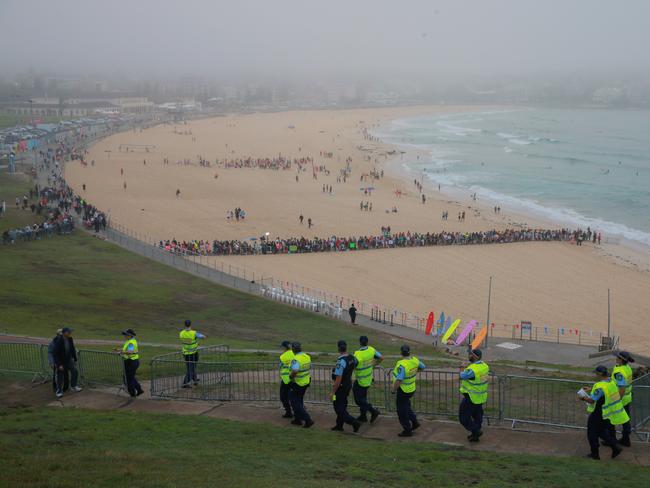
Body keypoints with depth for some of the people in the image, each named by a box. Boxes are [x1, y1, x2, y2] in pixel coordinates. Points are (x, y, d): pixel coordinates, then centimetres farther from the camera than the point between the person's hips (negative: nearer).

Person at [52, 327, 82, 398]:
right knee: (60, 377, 1)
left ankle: (73, 386, 11)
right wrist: (59, 365, -25)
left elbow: (72, 350, 6)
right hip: (60, 361, -5)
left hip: (68, 359, 5)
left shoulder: (70, 339, -8)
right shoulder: (58, 341, -27)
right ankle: (59, 392, 15)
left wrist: (75, 360, 9)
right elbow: (55, 354, -24)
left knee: (74, 371, -5)